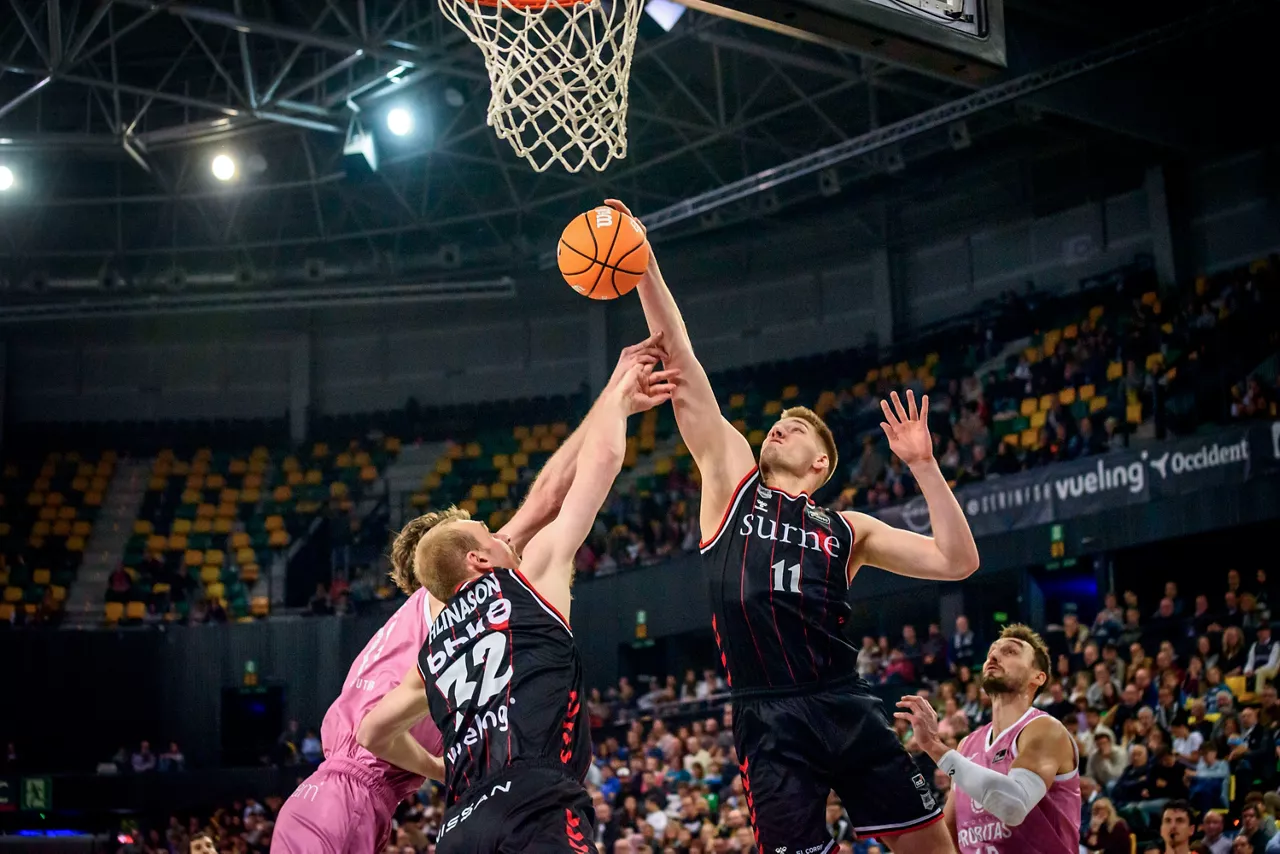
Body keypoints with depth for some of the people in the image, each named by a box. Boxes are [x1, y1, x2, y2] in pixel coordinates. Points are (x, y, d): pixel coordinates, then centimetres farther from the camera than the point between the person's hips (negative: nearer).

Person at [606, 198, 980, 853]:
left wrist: (923, 466, 2)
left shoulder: (845, 530, 17)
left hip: (847, 706, 2)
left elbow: (956, 561, 10)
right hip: (768, 719, -2)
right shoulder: (732, 478, 15)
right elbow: (682, 367, 9)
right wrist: (644, 270, 4)